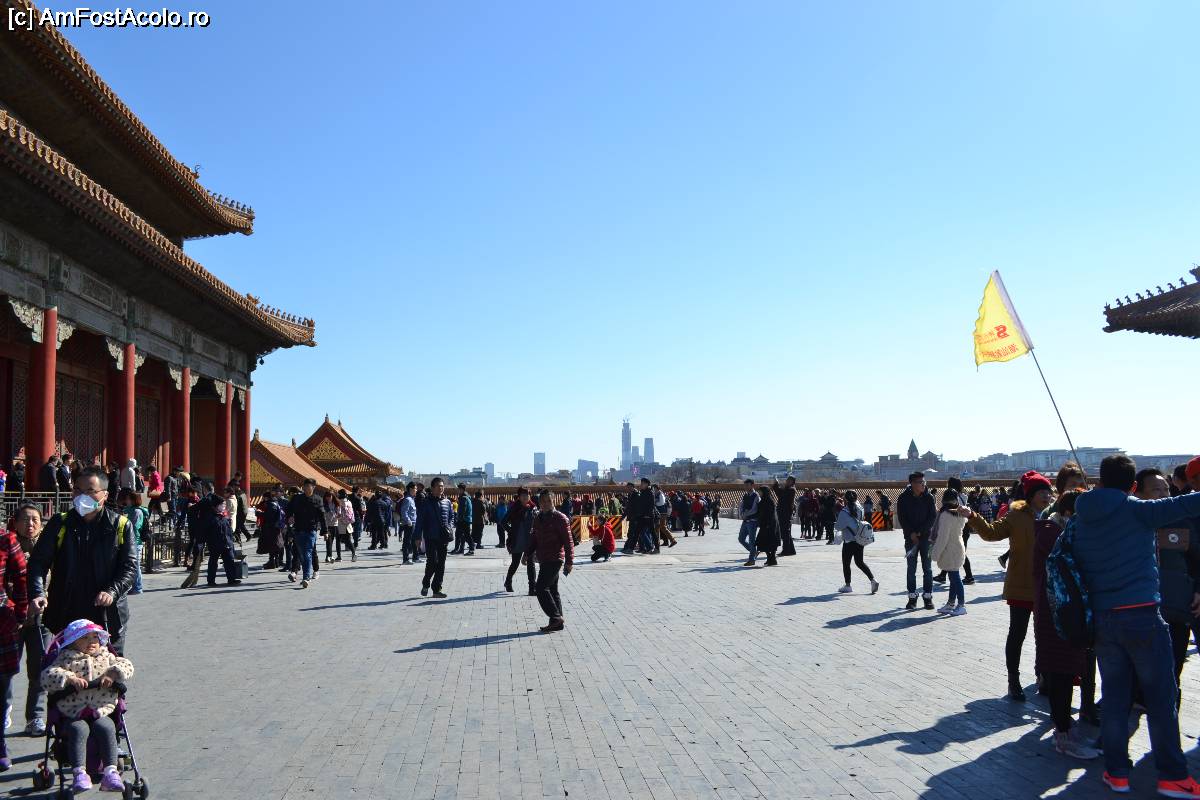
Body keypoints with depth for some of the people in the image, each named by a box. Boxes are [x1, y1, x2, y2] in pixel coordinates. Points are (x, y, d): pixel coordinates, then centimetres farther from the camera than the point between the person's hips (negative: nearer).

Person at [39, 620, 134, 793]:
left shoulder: (106, 657, 19)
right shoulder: (66, 660, 11)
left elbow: (127, 666, 10)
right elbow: (47, 677, -3)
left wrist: (112, 674, -9)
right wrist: (70, 678, -18)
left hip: (102, 712, 1)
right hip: (73, 715, -1)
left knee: (105, 728, -27)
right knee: (78, 730, -31)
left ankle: (111, 772, -30)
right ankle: (79, 773, -34)